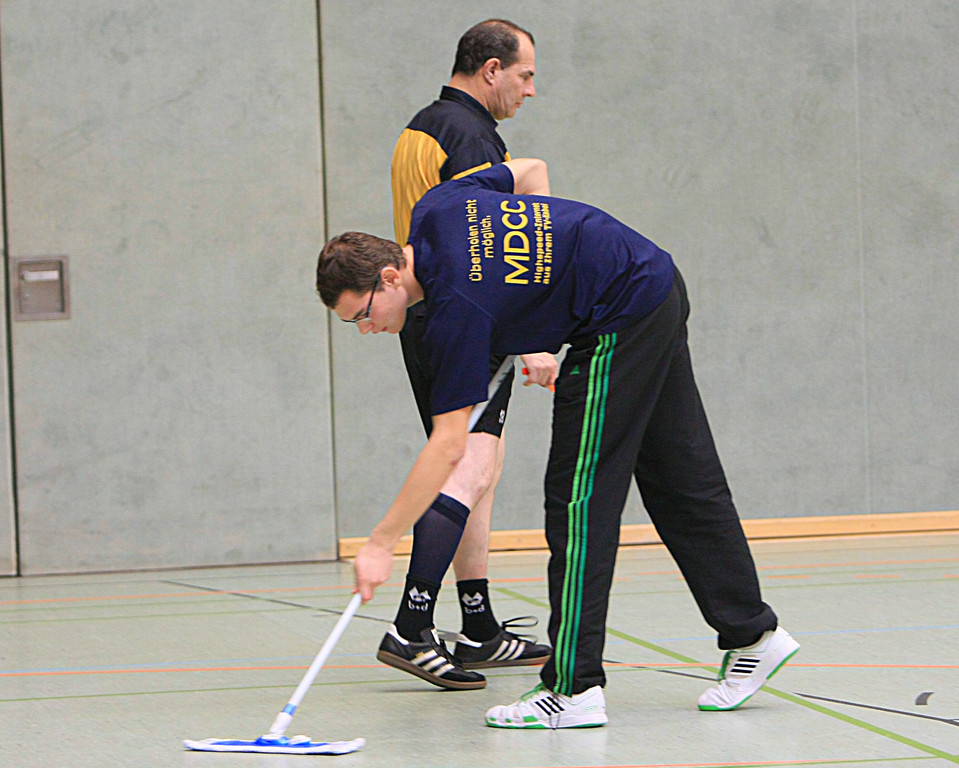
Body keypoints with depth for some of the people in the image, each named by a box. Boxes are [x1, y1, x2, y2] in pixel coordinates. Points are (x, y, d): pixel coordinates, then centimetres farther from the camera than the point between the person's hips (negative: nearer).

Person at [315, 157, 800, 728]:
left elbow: (448, 446, -23)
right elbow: (532, 171, 16)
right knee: (680, 482, 15)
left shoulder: (457, 307, -23)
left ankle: (574, 687, -9)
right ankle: (752, 633, 23)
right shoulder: (436, 209, -1)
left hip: (620, 325, -10)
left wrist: (381, 544, -19)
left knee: (580, 495, -8)